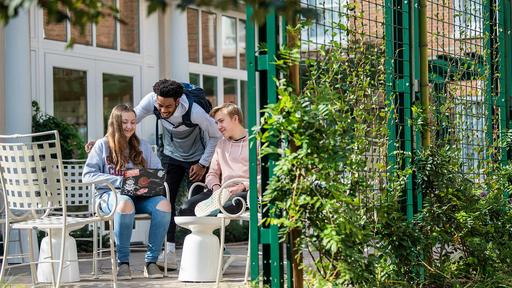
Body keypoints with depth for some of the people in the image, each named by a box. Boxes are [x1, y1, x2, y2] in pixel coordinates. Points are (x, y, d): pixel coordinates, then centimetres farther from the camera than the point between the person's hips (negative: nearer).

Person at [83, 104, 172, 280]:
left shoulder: (143, 146, 18)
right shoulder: (102, 145, 7)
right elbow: (87, 175, -3)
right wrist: (120, 181, -13)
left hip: (140, 196, 3)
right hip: (109, 195, -3)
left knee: (164, 204, -29)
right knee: (125, 203, -40)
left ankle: (151, 261, -21)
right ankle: (122, 262, -26)